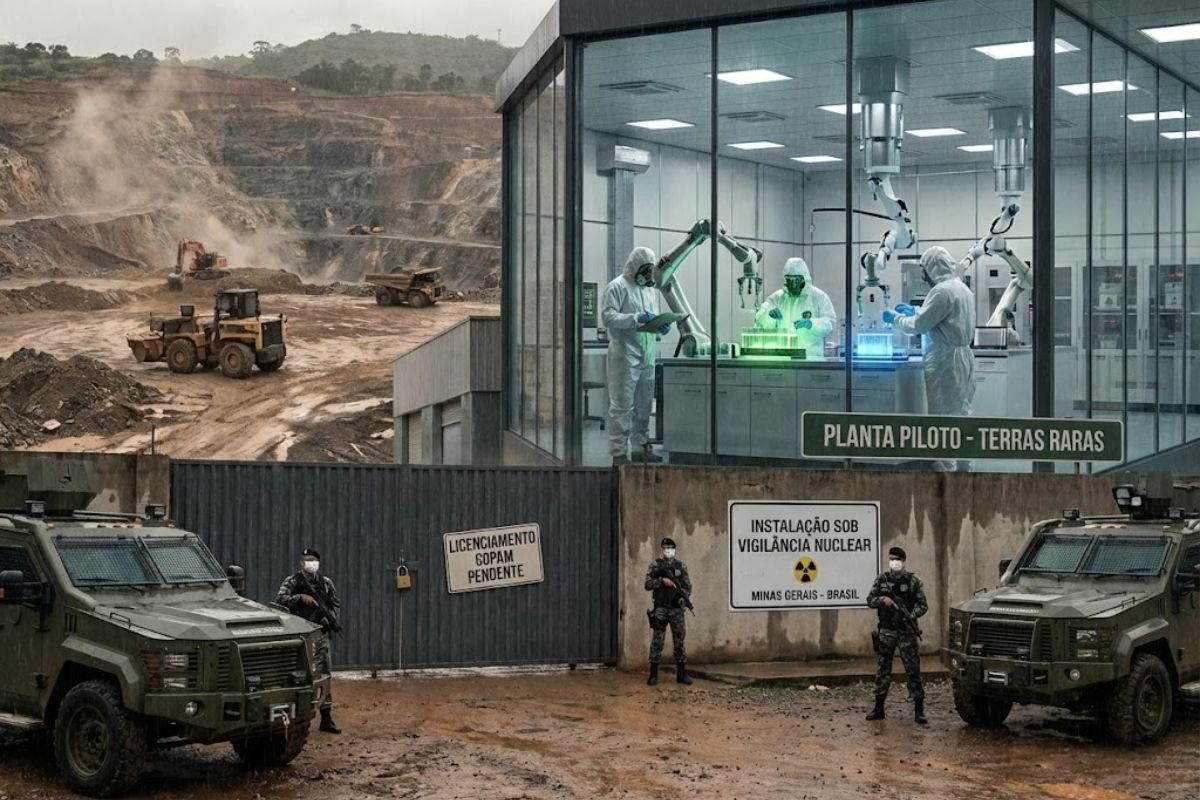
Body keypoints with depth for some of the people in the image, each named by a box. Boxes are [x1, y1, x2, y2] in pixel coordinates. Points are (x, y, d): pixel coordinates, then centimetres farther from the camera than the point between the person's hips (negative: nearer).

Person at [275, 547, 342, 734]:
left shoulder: (326, 583, 7)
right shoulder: (292, 582, -3)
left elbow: (336, 605, 14)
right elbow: (280, 599, -18)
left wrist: (330, 617, -5)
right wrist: (301, 597, -29)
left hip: (320, 635, 3)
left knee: (325, 675, -1)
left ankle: (326, 718, 4)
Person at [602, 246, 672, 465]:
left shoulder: (650, 289, 19)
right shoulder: (617, 287, -5)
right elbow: (608, 316, -15)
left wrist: (661, 327, 4)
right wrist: (637, 318, -23)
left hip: (647, 357, 7)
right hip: (624, 355, -7)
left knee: (643, 406, 11)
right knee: (622, 406, -6)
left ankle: (641, 448, 20)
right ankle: (619, 453, -3)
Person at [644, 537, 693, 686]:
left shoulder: (681, 566, 7)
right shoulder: (655, 565, 2)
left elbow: (688, 586, 7)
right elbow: (648, 585, -3)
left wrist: (685, 597, -11)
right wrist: (662, 580, -17)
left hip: (676, 608, 2)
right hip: (660, 608, -2)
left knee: (680, 640, 3)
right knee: (657, 641, -1)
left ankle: (681, 674, 8)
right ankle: (653, 674, 3)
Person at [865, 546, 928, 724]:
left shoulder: (913, 581, 1)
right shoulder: (881, 580, 7)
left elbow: (923, 605, 0)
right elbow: (869, 599, 7)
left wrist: (911, 615, -18)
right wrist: (882, 600, -13)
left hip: (907, 631, -3)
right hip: (886, 631, 3)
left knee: (913, 669, -5)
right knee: (882, 670, 8)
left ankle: (919, 710, -3)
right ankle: (879, 708, 16)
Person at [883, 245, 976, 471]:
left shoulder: (942, 291, -15)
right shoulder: (963, 289, 14)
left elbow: (918, 326, -13)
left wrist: (895, 318, 4)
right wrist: (915, 311, 29)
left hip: (945, 361, -9)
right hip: (964, 357, 9)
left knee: (942, 416, -6)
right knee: (961, 414, 13)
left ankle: (944, 467, -6)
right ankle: (962, 467, 17)